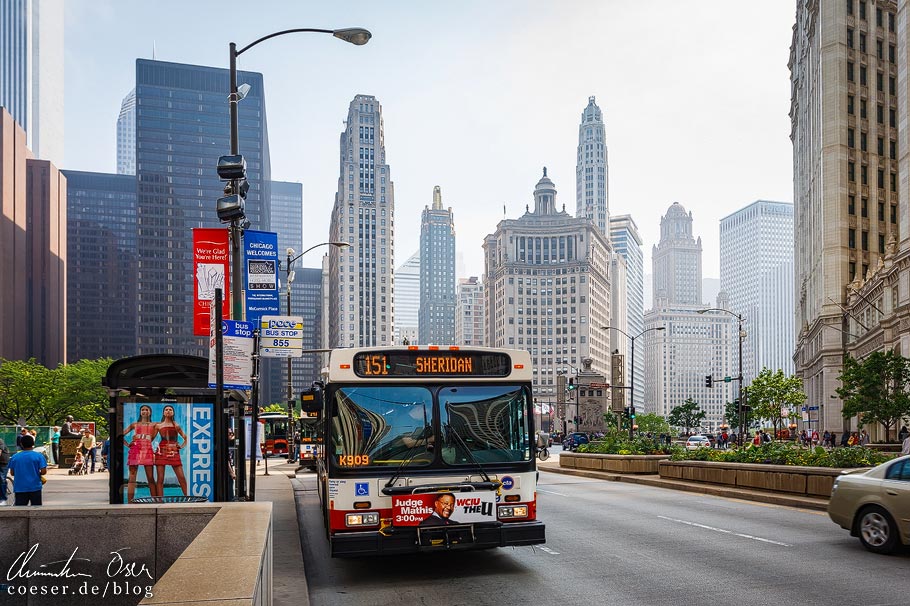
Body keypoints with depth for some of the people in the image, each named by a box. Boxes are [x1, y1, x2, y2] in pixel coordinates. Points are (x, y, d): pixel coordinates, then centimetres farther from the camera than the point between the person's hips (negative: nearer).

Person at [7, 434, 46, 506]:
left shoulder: (14, 457, 1)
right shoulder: (39, 456, -7)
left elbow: (12, 473, 6)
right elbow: (43, 471, -11)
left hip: (19, 488, 2)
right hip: (35, 487, -2)